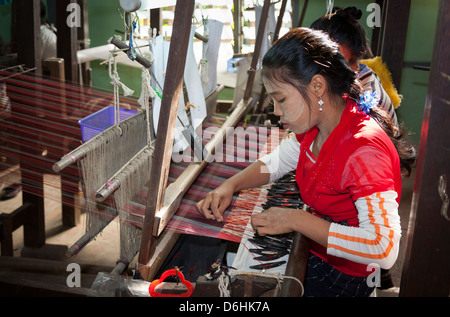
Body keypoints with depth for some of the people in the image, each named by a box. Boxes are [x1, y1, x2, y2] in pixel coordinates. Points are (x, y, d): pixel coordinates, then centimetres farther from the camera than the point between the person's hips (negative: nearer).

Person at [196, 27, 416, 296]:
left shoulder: (363, 149, -31)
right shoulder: (314, 128, -3)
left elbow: (385, 250, -37)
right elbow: (275, 162, 14)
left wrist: (296, 220, -32)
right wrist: (229, 186, -5)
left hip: (340, 274, -7)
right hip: (314, 249, 7)